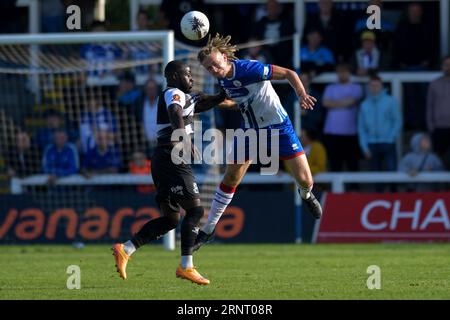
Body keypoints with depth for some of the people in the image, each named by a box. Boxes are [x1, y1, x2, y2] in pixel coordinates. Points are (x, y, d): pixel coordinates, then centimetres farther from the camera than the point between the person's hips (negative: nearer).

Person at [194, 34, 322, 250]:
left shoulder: (249, 69, -27)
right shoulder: (223, 79, -5)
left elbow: (289, 73, -22)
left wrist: (303, 95, -36)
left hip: (278, 127, -5)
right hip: (251, 130, 5)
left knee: (305, 181, -6)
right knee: (230, 178, 1)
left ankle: (306, 196, 34)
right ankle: (208, 230, 11)